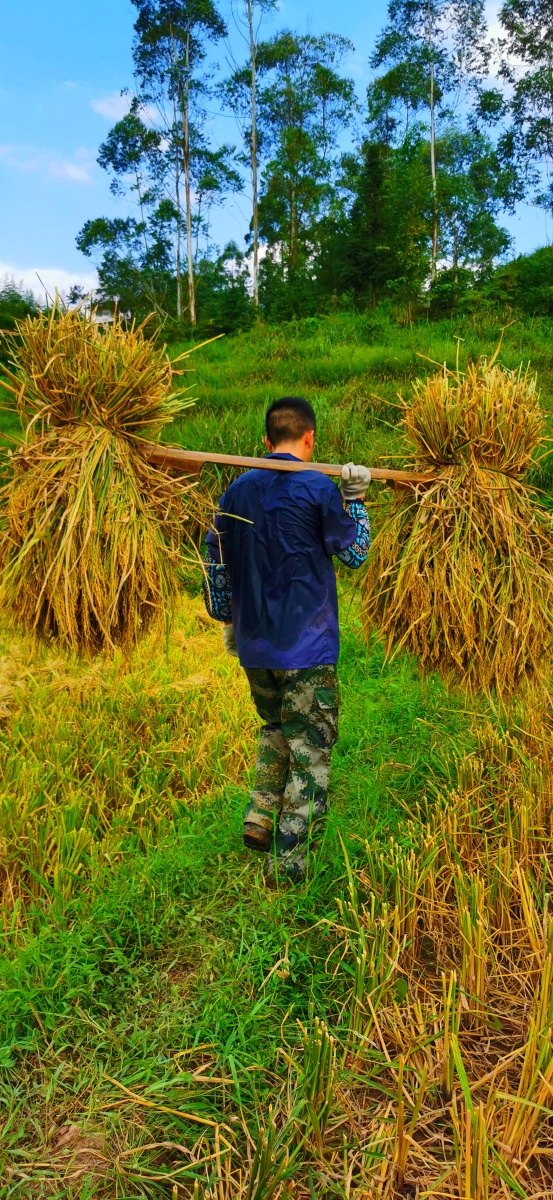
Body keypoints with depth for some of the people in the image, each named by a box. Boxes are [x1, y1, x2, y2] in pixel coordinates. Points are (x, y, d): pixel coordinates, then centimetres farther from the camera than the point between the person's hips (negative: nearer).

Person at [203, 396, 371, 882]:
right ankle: (287, 861, 7)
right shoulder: (318, 488, -10)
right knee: (310, 751, 5)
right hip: (308, 647, -5)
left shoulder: (238, 489, 6)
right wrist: (355, 497, 11)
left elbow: (215, 561, 11)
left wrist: (226, 619, 21)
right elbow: (355, 552, 1)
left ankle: (260, 819, 19)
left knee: (276, 730, 27)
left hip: (254, 646, 6)